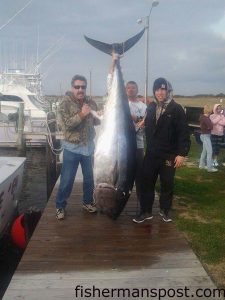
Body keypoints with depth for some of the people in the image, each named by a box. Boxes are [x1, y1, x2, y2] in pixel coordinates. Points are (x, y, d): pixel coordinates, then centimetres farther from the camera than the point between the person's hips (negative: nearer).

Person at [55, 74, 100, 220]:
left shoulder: (91, 103, 4)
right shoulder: (65, 103, -10)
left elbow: (97, 121, 10)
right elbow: (66, 125, -19)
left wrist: (97, 117, -12)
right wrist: (81, 114, -28)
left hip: (89, 146, 5)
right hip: (72, 148, -4)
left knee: (89, 177, 15)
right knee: (67, 180, 3)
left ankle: (88, 201, 34)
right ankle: (60, 206, 20)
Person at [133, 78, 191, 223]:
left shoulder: (176, 109, -9)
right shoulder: (151, 107, 7)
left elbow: (184, 133, -12)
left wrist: (182, 153, -16)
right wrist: (149, 146, 0)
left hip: (169, 155, -3)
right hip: (151, 154, 4)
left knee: (167, 184, 11)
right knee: (147, 183, 6)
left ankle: (165, 210, 30)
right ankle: (146, 211, 19)